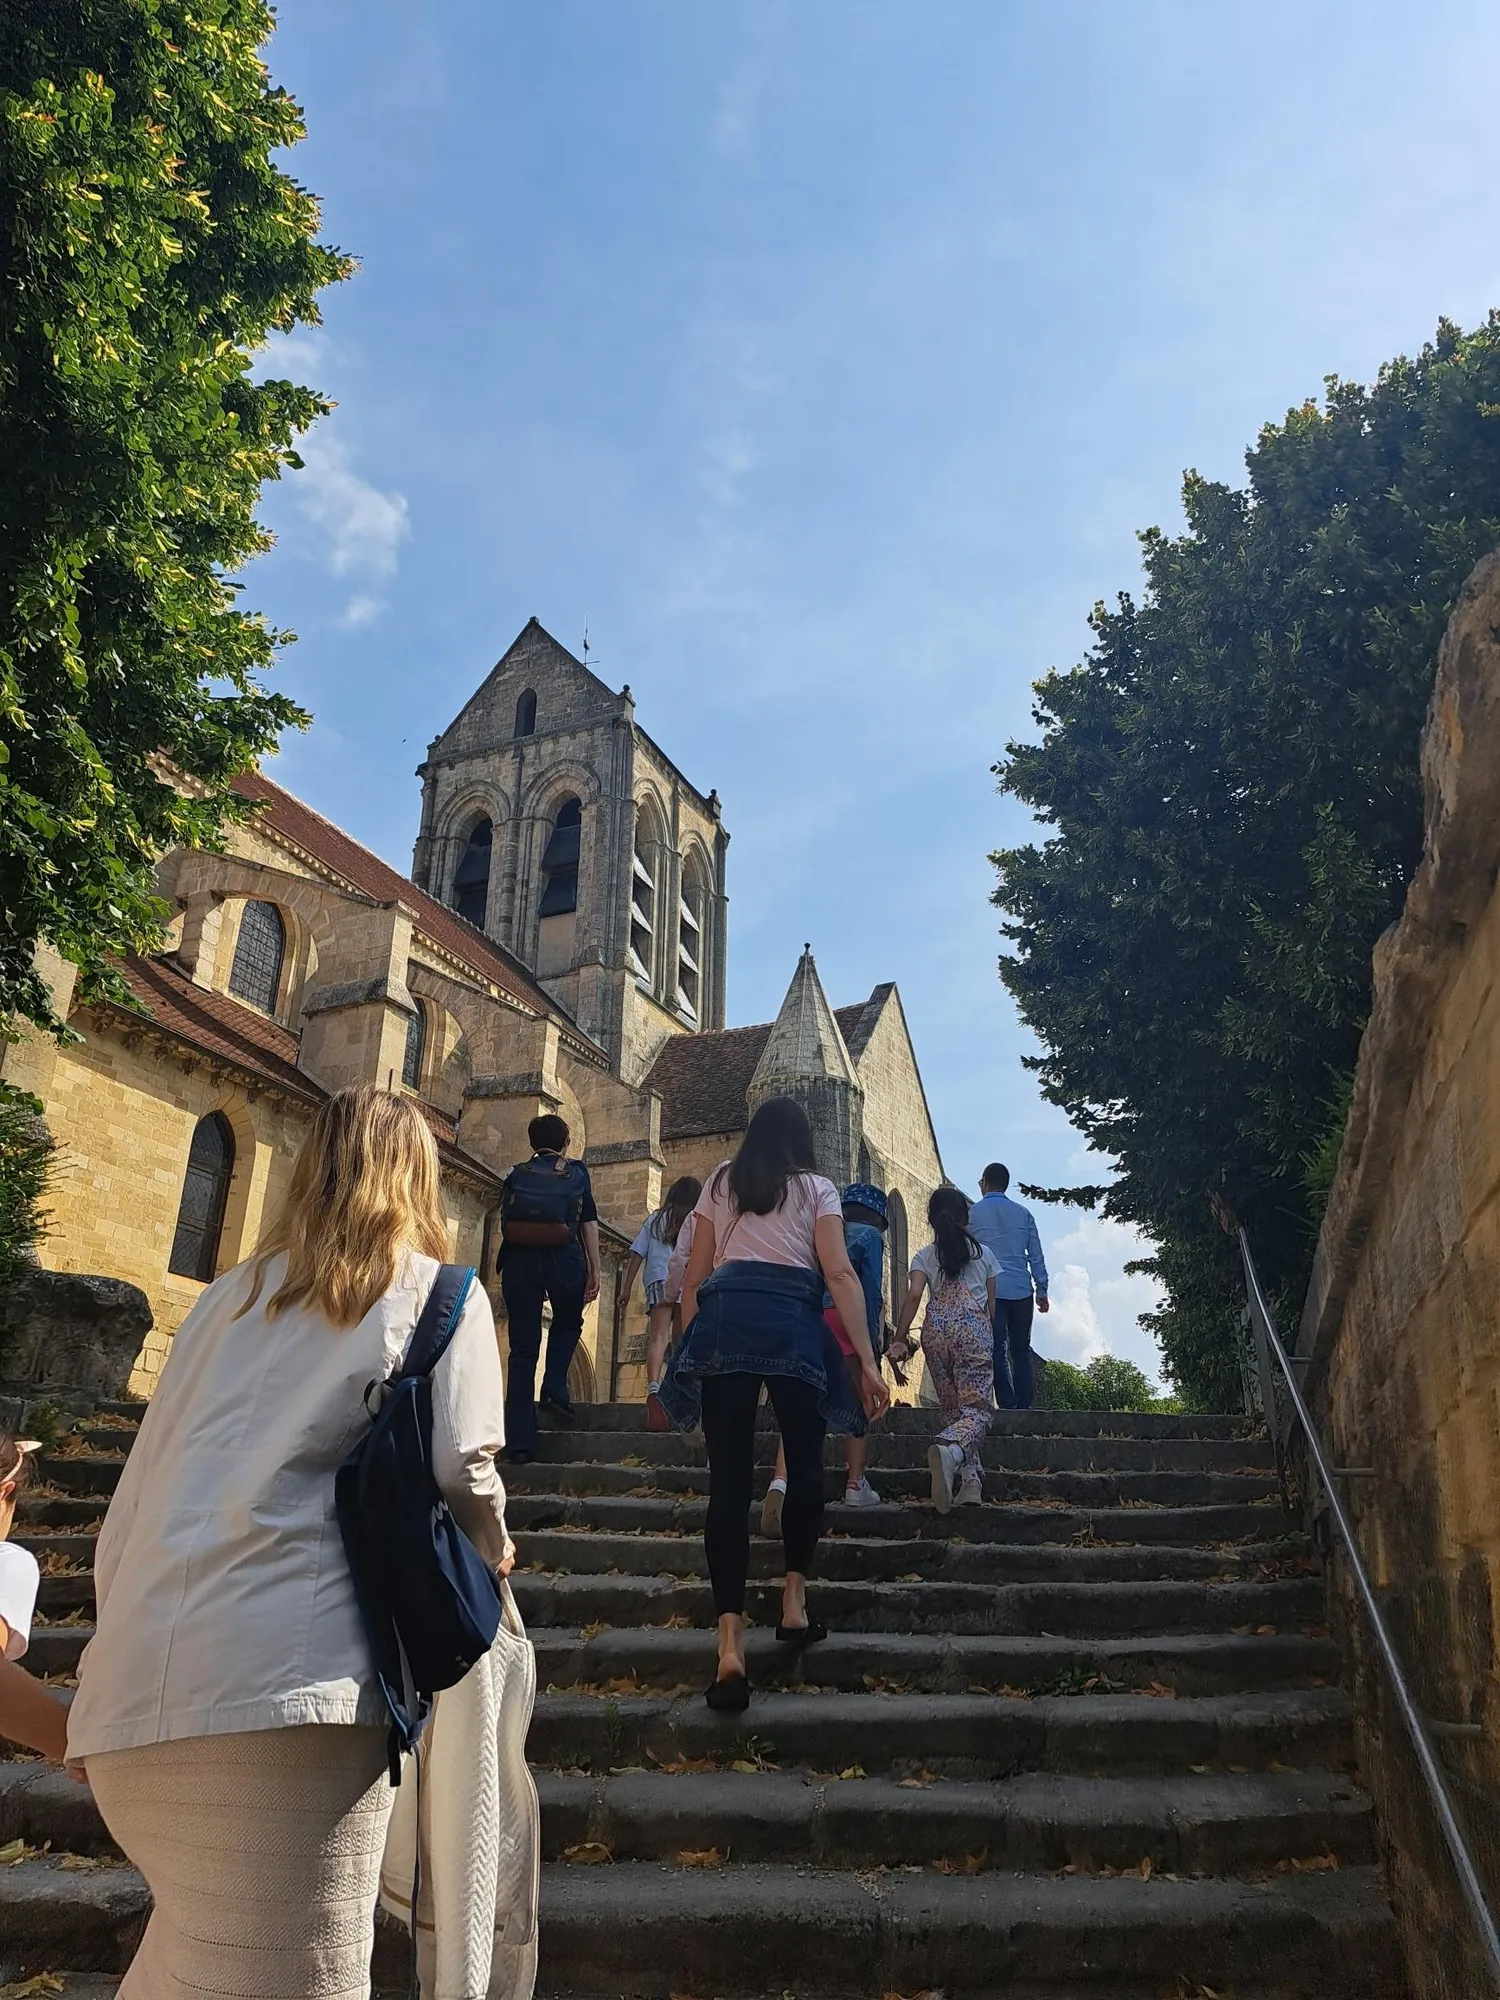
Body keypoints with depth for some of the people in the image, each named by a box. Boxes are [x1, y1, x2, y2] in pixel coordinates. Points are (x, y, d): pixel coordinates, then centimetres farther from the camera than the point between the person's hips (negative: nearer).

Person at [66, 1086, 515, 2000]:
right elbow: (460, 1467, -5)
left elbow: (144, 1483, 18)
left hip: (135, 1685, 6)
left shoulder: (231, 1294, 21)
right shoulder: (438, 1293, 8)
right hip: (281, 1679, -6)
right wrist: (494, 1550, 15)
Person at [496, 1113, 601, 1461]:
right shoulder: (577, 1173, 10)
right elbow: (589, 1223, 4)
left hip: (520, 1259, 1)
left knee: (522, 1350, 4)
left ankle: (520, 1442, 0)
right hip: (565, 1260, -1)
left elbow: (505, 1225, 15)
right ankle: (554, 1390, 4)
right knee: (568, 1324, 27)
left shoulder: (516, 1175, 14)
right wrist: (595, 1269, 6)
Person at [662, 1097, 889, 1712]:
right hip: (791, 1320, -2)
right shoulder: (817, 1188, 14)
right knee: (805, 1462, 18)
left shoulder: (720, 1183, 21)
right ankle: (794, 1603, 19)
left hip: (721, 1316, 2)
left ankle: (731, 1645, -10)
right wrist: (866, 1362, -2)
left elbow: (695, 1275, 17)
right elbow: (839, 1275, 1)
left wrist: (689, 1348, 23)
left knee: (728, 1481, -1)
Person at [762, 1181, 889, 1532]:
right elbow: (871, 1290, -1)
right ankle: (855, 1485, 18)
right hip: (846, 1320, -4)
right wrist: (872, 1340, 0)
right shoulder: (870, 1235, 9)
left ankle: (781, 1480, -26)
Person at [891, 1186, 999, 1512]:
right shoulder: (984, 1253, 14)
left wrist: (899, 1339, -8)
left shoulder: (924, 1256, 11)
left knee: (952, 1408, 13)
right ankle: (949, 1450, -38)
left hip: (936, 1329, 2)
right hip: (974, 1327, -2)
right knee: (976, 1408, -6)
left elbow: (913, 1295, -5)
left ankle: (969, 1479, 4)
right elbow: (991, 1303, 17)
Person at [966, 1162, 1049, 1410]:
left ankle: (1008, 1406, -11)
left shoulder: (972, 1213, 2)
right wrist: (1041, 1289, 13)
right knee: (1021, 1350, 9)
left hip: (990, 1290, -3)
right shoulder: (1023, 1213, 11)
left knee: (998, 1350, -5)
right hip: (1021, 1290, 3)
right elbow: (1036, 1255, 10)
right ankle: (1025, 1405, 6)